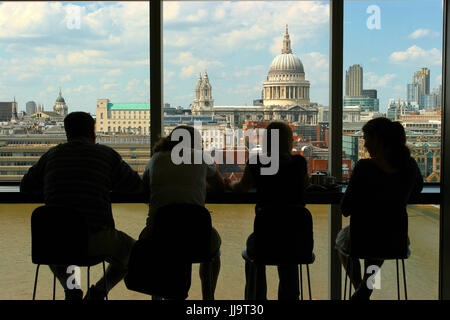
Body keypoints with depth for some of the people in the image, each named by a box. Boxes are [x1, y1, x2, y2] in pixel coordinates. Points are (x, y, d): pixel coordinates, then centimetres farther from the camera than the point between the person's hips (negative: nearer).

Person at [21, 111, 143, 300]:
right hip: (97, 239, -2)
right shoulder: (106, 154, 4)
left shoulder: (52, 155, 11)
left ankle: (70, 289, 15)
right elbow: (137, 186, 12)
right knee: (132, 251, 28)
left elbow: (26, 187, 22)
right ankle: (99, 290, 6)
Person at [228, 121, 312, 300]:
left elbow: (241, 188, 17)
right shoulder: (300, 162, 1)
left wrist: (230, 184, 37)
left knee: (253, 242, 34)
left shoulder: (256, 163, -3)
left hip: (268, 239, -1)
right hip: (299, 243, 2)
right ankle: (290, 296, 45)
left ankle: (255, 298, 42)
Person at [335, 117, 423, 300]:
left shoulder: (363, 168, -23)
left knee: (341, 239, 33)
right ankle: (367, 287, 36)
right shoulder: (410, 166, -9)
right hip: (398, 241, 4)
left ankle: (359, 288, 37)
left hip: (364, 241, -4)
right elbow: (417, 189, 14)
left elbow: (345, 210, -16)